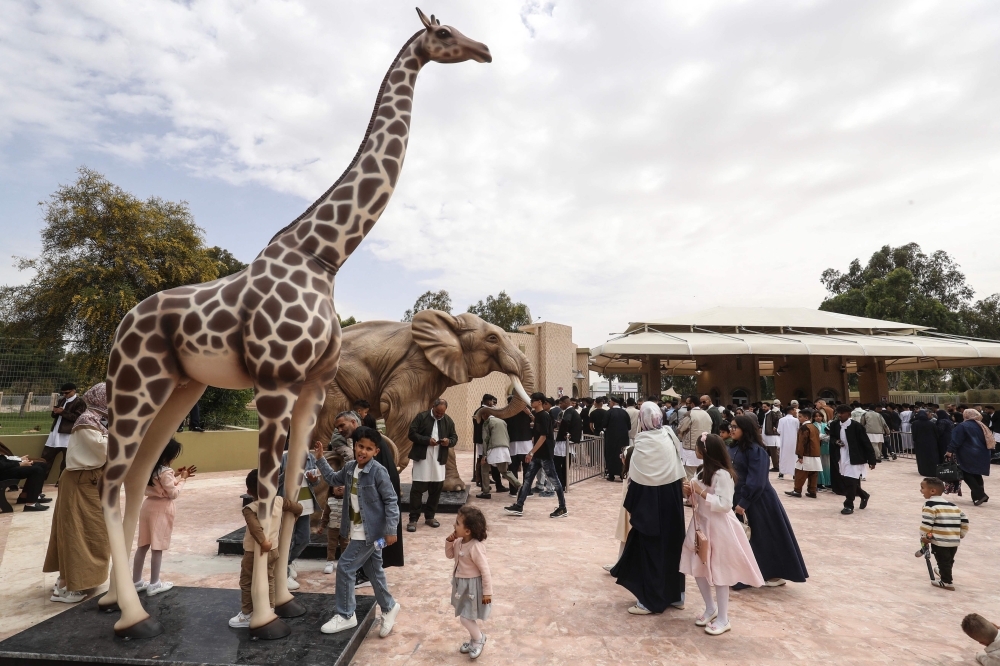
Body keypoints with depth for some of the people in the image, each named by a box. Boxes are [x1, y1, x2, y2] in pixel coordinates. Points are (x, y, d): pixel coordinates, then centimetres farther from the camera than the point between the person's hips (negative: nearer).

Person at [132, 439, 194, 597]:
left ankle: (136, 581, 24)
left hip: (148, 505, 8)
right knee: (157, 548, 1)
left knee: (143, 545, 15)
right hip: (161, 509, -8)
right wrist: (182, 479, -4)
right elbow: (174, 494, -15)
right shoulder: (165, 472, -21)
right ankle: (154, 584, 10)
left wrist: (176, 476, 10)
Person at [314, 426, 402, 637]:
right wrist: (320, 459, 14)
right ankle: (389, 608, 36)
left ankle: (346, 615, 17)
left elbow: (391, 501, -17)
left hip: (370, 532, -7)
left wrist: (391, 530, -18)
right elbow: (333, 479, 21)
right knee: (374, 571, 17)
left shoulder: (378, 472, -20)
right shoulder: (350, 467, 1)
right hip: (359, 531, 7)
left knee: (345, 567, -1)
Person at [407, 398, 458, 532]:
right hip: (422, 458, -4)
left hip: (439, 460, 4)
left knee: (436, 488, 10)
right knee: (417, 489, -3)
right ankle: (413, 519, 7)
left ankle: (430, 516, 26)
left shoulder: (448, 421, 7)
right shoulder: (421, 416, -4)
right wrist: (427, 440, -20)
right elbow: (412, 434, -8)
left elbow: (455, 438, 11)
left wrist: (449, 441, -12)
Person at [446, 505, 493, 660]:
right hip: (461, 583, 8)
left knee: (465, 617, 0)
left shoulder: (475, 547, -31)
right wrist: (449, 542, -11)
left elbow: (485, 570, -25)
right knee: (466, 616, 21)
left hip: (472, 586, -8)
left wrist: (487, 592, -18)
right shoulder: (459, 541, -8)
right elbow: (450, 555, 8)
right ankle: (474, 640, 43)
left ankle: (479, 639, 27)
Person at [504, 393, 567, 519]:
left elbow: (543, 436, -23)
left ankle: (563, 509, 12)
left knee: (554, 480, 1)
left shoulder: (544, 416, -16)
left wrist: (531, 452, -25)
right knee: (527, 478, 7)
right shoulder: (537, 415, 12)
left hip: (545, 454, -9)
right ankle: (519, 506, 11)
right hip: (537, 454, 9)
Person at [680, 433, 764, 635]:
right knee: (698, 569, 12)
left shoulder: (722, 474, -21)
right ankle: (710, 608, 29)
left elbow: (724, 504, -25)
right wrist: (691, 493, -2)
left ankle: (723, 619, 17)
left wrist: (701, 492, -25)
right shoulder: (707, 471, 7)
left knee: (719, 572, 3)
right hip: (702, 525, 9)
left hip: (719, 528, -9)